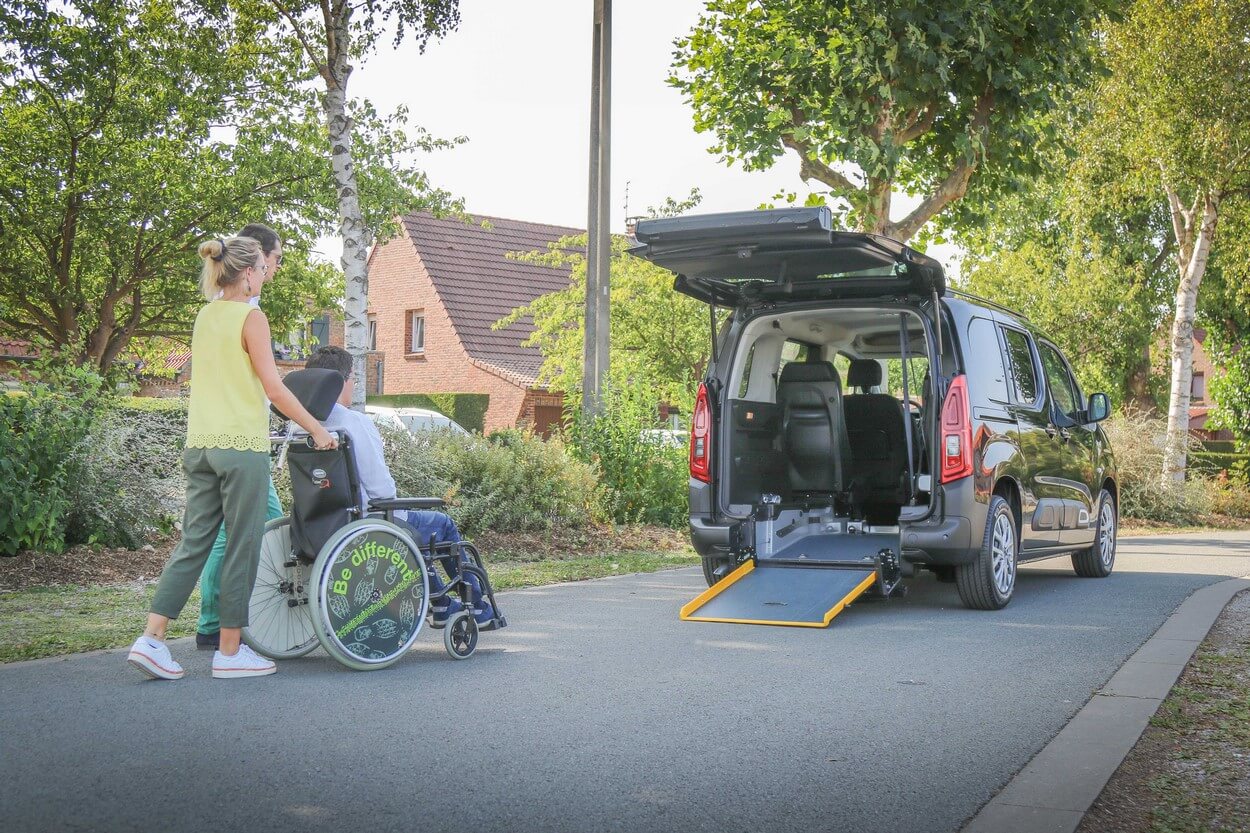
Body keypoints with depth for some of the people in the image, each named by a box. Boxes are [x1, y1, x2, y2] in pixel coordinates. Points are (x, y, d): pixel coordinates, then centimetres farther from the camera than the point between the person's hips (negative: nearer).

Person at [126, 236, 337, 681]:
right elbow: (273, 386, -13)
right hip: (242, 443, -7)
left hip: (201, 443, 7)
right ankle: (230, 652, 7)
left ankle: (151, 639, 1)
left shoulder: (205, 316, 14)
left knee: (193, 542, 9)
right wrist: (317, 428, -7)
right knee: (242, 548, 1)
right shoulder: (250, 317, -9)